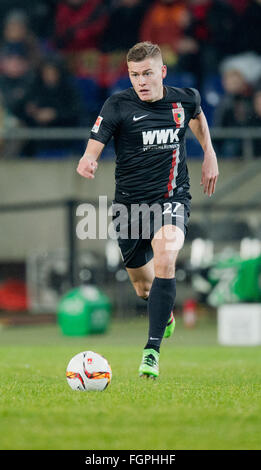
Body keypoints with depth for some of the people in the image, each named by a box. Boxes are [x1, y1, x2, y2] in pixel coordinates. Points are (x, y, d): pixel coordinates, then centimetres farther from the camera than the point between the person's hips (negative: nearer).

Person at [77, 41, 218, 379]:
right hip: (130, 202, 1)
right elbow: (93, 148, -17)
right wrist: (86, 163, -40)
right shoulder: (118, 106, -10)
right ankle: (166, 316, 51)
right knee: (143, 287, 12)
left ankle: (152, 351, -28)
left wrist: (209, 155, 20)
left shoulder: (184, 100, -2)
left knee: (165, 259, -29)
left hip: (171, 199, 0)